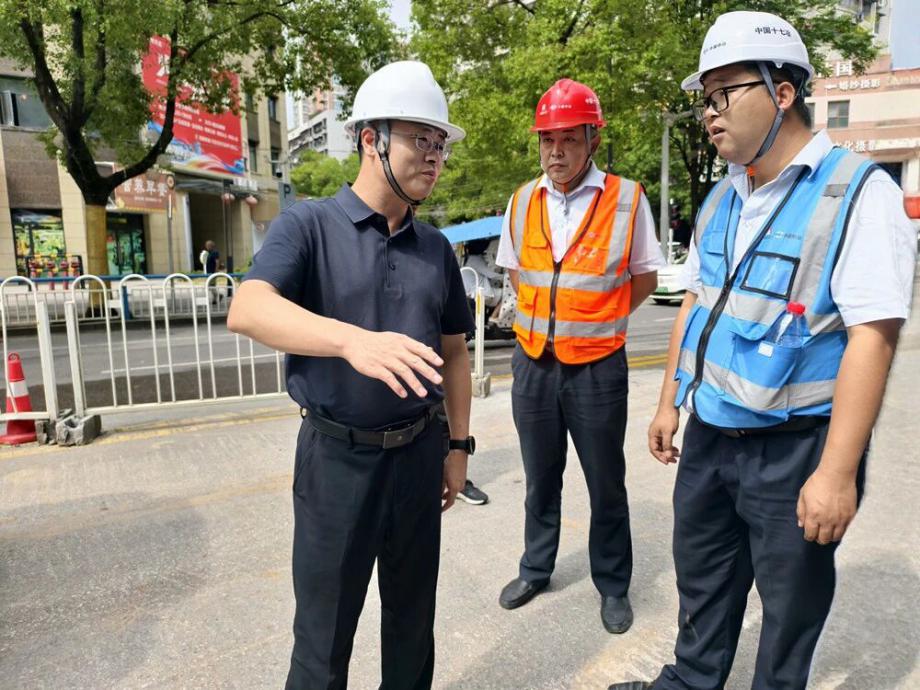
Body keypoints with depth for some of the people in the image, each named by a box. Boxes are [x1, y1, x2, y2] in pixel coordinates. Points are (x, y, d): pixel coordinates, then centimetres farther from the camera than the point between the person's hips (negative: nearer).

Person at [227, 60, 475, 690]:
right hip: (336, 456, -4)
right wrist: (351, 340, -41)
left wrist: (458, 445, 11)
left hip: (419, 453, 4)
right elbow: (249, 310, -25)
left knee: (413, 620, 20)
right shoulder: (308, 225, -7)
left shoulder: (436, 248, 7)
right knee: (324, 633, 13)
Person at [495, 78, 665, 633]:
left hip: (597, 367, -3)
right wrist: (544, 317, 7)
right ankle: (536, 569, 38)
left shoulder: (627, 199, -8)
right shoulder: (523, 202, 3)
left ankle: (614, 586, 31)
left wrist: (595, 321, -2)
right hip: (533, 363, 4)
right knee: (540, 478, 18)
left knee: (607, 484, 11)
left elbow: (645, 277, 2)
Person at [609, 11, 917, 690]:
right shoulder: (722, 200, 7)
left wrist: (837, 472, -22)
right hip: (709, 436, 7)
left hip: (794, 447, -6)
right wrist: (670, 402, 14)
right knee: (701, 580, 21)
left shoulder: (857, 192, -14)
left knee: (791, 602, 15)